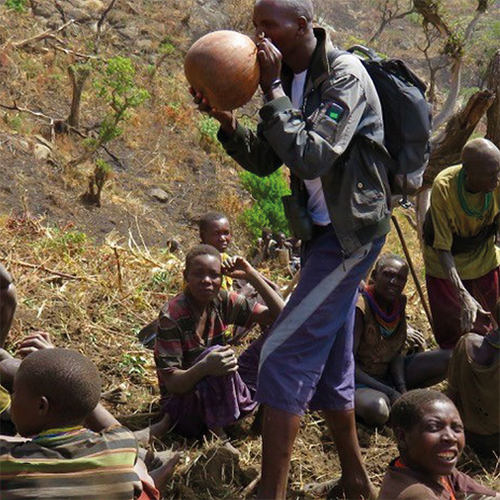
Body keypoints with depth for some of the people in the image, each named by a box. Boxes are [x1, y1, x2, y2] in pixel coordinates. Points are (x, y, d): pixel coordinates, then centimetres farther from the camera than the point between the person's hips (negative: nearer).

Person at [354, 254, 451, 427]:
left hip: (387, 373, 7)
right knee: (377, 409, -43)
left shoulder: (399, 303, 0)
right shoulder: (360, 307, -22)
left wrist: (403, 391, -15)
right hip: (358, 380, -7)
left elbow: (397, 353, 2)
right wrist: (390, 393, -26)